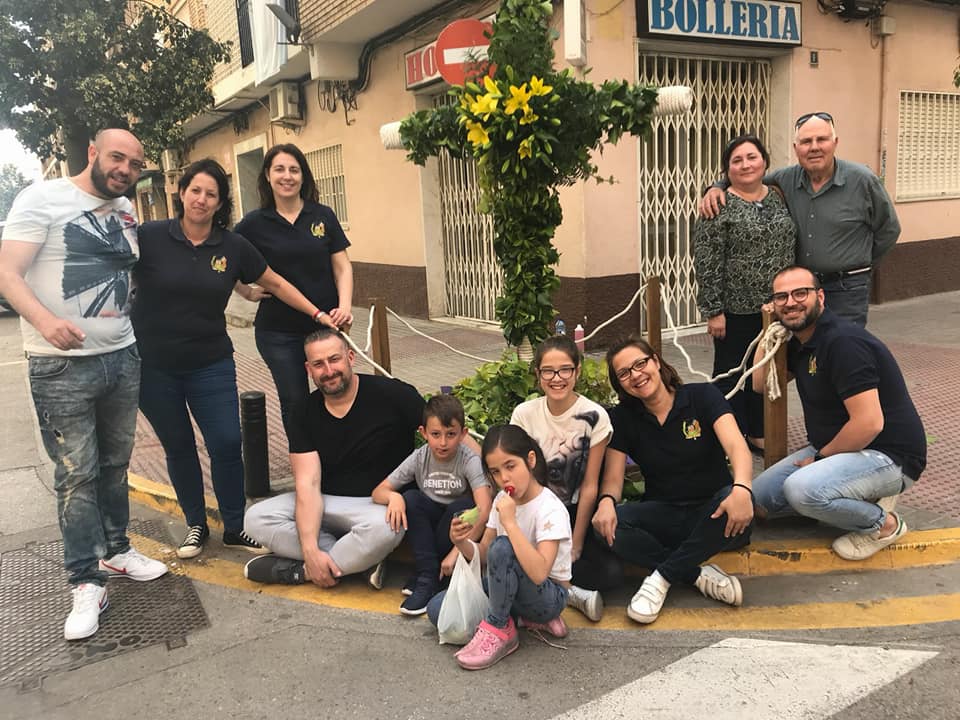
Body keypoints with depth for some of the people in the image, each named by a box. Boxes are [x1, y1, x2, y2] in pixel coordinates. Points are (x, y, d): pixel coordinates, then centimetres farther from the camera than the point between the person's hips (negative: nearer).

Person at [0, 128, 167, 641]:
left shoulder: (126, 210, 13)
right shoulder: (42, 199, -7)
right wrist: (45, 319, -31)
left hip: (122, 358, 6)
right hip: (62, 366, -6)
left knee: (114, 465, 14)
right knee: (77, 475, -1)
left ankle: (116, 550, 30)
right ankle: (87, 583, 8)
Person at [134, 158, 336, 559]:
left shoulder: (232, 247, -1)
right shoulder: (150, 237, -9)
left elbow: (275, 284, 8)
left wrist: (317, 314, 5)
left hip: (211, 364, 1)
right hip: (154, 367, -1)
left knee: (226, 444, -3)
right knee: (178, 447, 11)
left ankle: (234, 527, 17)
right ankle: (195, 525, 31)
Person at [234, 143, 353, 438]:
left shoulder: (323, 216, 2)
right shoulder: (254, 223, -1)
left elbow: (342, 267, 2)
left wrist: (345, 306, -11)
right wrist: (248, 292, 1)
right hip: (279, 332, -1)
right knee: (295, 403, 9)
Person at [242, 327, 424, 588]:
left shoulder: (391, 395, -11)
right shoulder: (305, 415, -1)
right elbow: (308, 484, -10)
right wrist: (311, 550, -24)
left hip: (379, 504, -4)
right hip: (324, 503, 4)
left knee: (382, 528, -38)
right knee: (256, 519, -14)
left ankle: (299, 572, -13)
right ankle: (355, 561, -18)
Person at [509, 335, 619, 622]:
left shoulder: (594, 416, -12)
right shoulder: (524, 414, -6)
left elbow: (589, 487, -9)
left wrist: (576, 546, -10)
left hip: (577, 512, -1)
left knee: (611, 573, -26)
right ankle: (572, 591, -14)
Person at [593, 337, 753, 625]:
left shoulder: (702, 396, -5)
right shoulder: (622, 417, 2)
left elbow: (736, 446, -20)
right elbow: (613, 478, -3)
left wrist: (741, 488, -43)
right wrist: (606, 501, -28)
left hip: (711, 515, -1)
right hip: (663, 517, 2)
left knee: (737, 503, -37)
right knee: (608, 525, -28)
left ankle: (662, 577, -20)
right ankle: (699, 575, -17)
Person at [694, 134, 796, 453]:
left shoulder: (779, 196, 7)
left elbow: (792, 247, 15)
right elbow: (706, 262, -14)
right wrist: (714, 310, -16)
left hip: (775, 306, 6)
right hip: (736, 308, -5)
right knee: (732, 373, 6)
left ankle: (757, 433, 29)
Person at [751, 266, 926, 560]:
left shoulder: (843, 342, -24)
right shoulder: (801, 343, 6)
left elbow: (869, 423, -29)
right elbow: (760, 382, 14)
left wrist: (821, 456, -14)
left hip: (888, 456, -10)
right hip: (833, 448, 10)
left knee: (801, 489, -34)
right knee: (760, 497, 5)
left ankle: (883, 524, -6)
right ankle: (865, 499, 9)